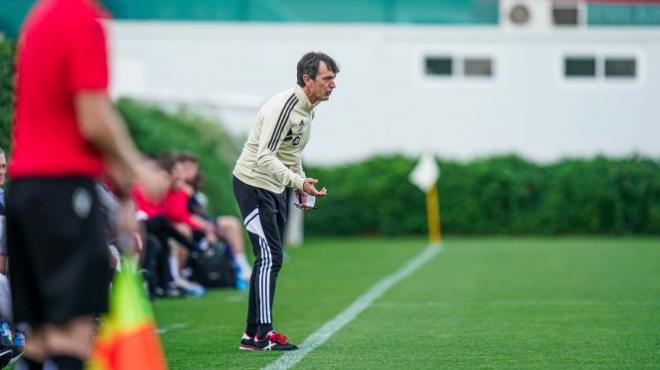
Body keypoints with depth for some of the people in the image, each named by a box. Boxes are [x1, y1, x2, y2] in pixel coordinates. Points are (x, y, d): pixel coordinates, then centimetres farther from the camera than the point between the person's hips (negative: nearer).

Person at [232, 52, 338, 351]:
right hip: (253, 184, -10)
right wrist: (298, 181, -35)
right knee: (269, 258, -13)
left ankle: (254, 333, 17)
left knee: (271, 259, 11)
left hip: (275, 188, 10)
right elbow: (264, 157, -30)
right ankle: (261, 335, -12)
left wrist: (301, 185, 14)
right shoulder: (284, 106, -24)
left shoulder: (307, 108, 7)